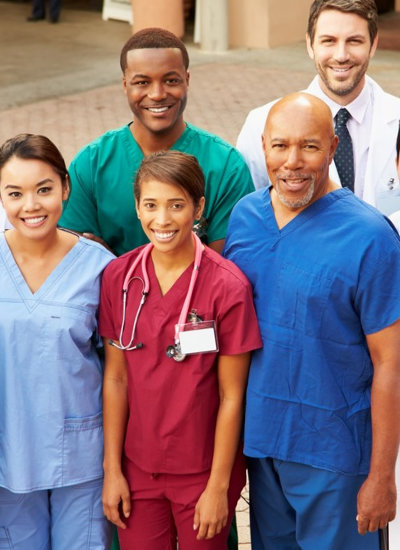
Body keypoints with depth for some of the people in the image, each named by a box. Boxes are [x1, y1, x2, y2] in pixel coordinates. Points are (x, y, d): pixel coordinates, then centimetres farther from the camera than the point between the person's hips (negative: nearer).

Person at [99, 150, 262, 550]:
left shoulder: (227, 287, -16)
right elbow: (115, 377, 0)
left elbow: (231, 396, -11)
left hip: (203, 472, -2)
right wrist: (112, 470, 1)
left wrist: (219, 487, -9)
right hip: (138, 469, 3)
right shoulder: (118, 277, -5)